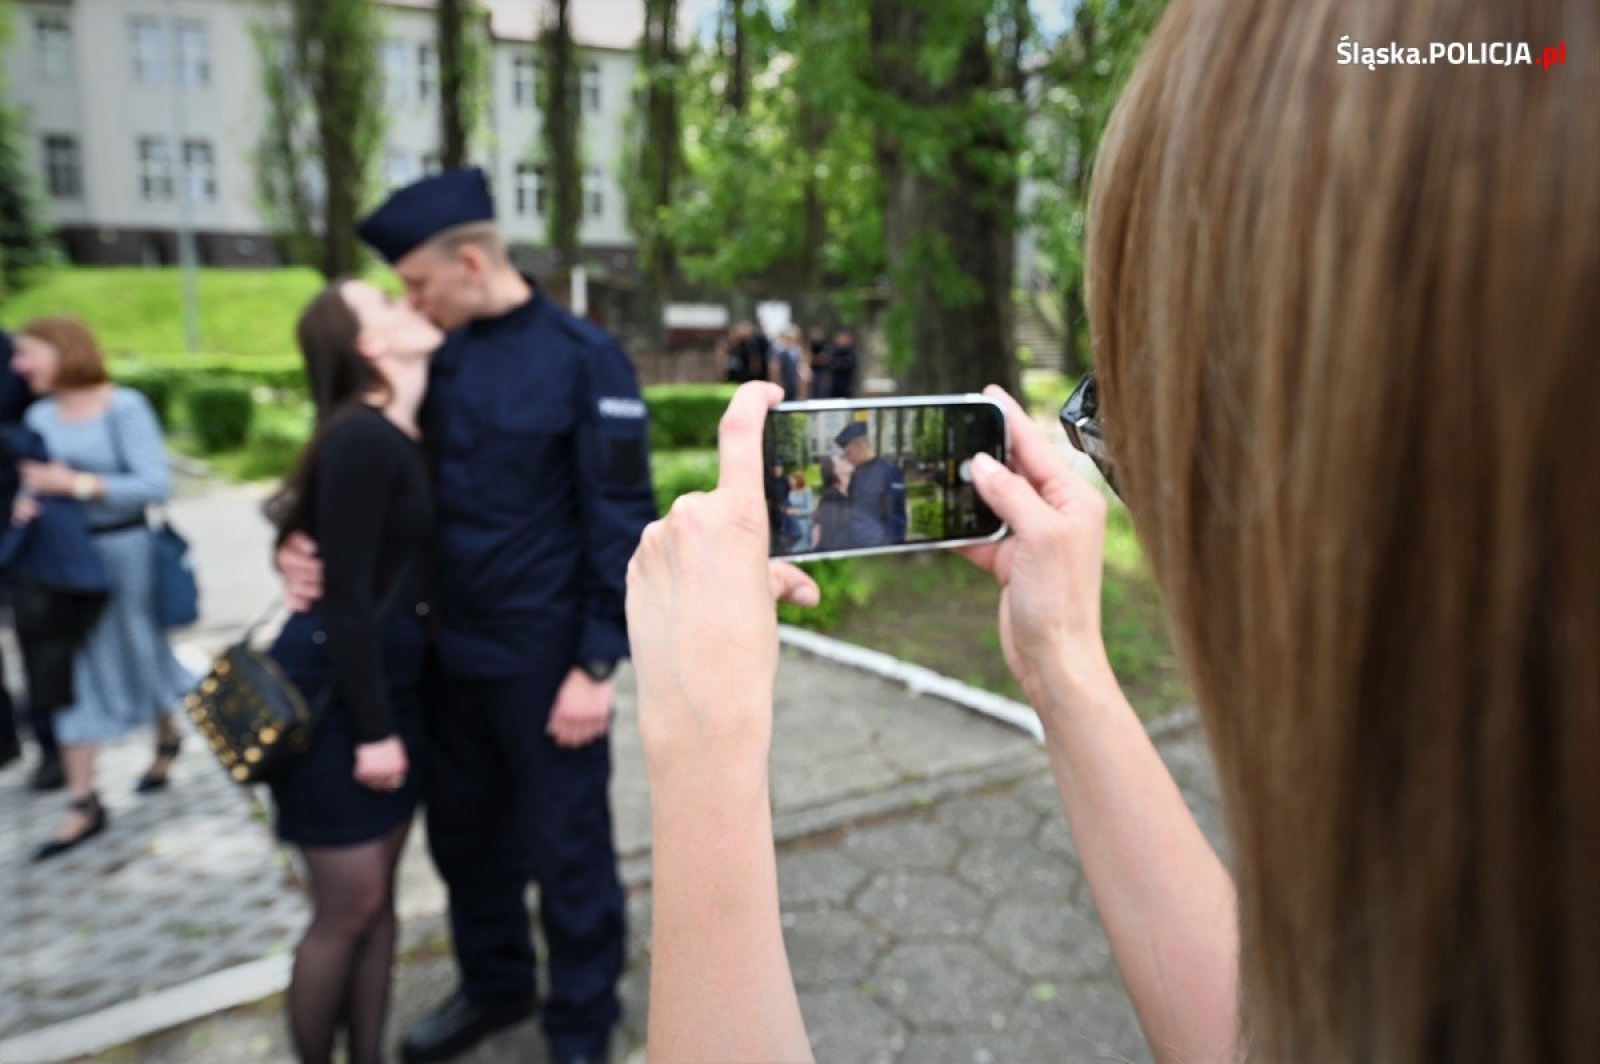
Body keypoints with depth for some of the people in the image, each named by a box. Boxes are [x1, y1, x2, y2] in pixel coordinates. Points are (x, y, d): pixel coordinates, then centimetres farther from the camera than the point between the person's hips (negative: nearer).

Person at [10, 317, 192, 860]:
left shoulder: (125, 407, -12)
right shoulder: (39, 417, 2)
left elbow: (157, 483, -18)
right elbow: (35, 484, 8)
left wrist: (78, 484, -23)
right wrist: (26, 503, -14)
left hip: (122, 550, -4)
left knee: (141, 653, 13)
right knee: (70, 672, 5)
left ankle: (167, 739, 43)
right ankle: (84, 804, 12)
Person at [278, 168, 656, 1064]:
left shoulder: (585, 360, -12)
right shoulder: (442, 361, 6)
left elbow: (623, 524, -13)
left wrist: (598, 664, -16)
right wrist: (312, 544, -7)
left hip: (547, 665, -6)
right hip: (453, 653, 7)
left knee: (566, 849, 10)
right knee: (464, 833, 21)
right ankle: (495, 984, 46)